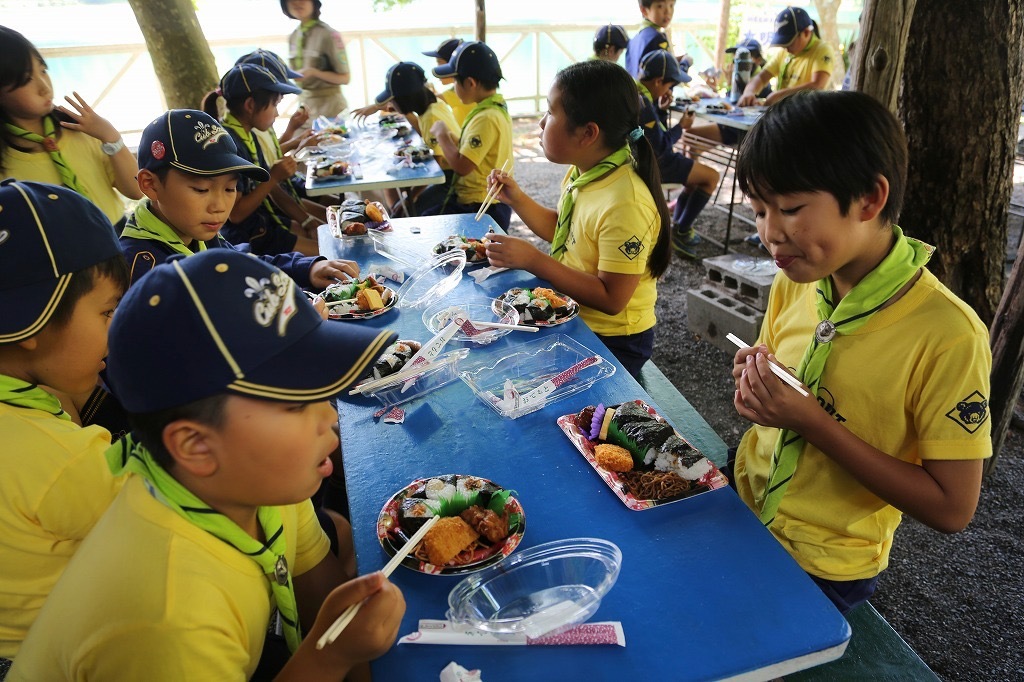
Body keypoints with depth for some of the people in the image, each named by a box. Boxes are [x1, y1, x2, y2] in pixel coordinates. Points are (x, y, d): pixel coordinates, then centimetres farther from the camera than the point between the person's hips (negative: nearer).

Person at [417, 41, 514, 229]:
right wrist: (450, 138, 5)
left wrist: (442, 135, -12)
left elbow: (462, 166, -26)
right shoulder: (497, 107, 8)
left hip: (477, 209, -11)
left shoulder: (487, 118, -23)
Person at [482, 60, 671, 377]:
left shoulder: (625, 204, -29)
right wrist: (516, 199, 1)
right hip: (571, 318, 8)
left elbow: (611, 299, -26)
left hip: (611, 342, -8)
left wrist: (533, 260, -28)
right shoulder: (583, 172, -1)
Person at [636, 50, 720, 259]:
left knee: (697, 176, 24)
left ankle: (679, 227, 27)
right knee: (711, 176, -5)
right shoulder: (643, 104, -26)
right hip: (654, 164, -11)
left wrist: (661, 107, 4)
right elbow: (660, 146, -23)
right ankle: (680, 233, 2)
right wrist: (681, 126, -10)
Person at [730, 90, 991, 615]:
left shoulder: (948, 335, -26)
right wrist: (757, 386, -17)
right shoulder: (794, 282, -7)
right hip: (742, 511, 6)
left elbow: (952, 509, -20)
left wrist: (813, 422, -29)